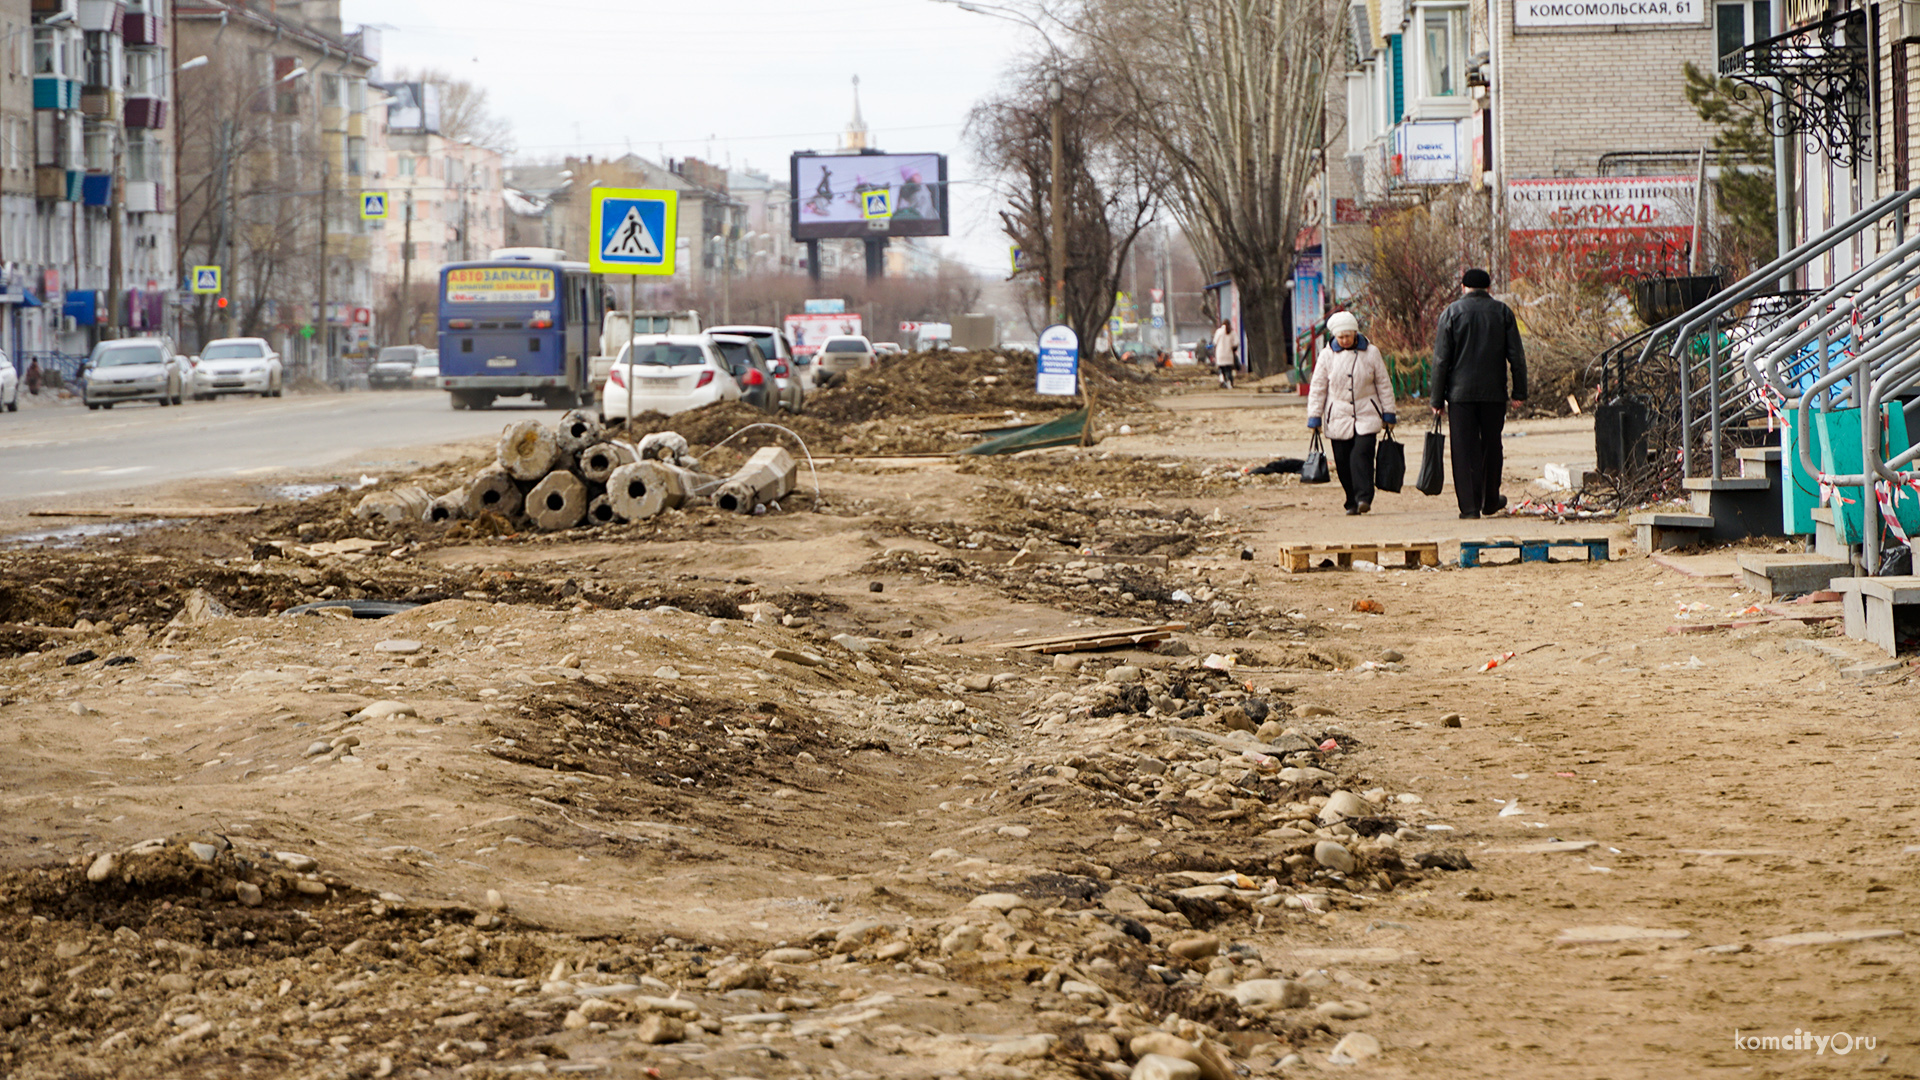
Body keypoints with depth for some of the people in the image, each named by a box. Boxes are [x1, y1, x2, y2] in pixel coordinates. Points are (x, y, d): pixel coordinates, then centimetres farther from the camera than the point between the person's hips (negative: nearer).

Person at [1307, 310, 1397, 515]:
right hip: (1338, 417, 1)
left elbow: (1384, 384, 9)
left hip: (1366, 414, -1)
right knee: (1343, 460, 0)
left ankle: (1364, 498, -19)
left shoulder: (1370, 352, 2)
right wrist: (1314, 417, 4)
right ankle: (1352, 501, 10)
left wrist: (1388, 414, 8)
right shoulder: (1327, 355, 3)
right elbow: (1317, 388, 8)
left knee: (1362, 454, -17)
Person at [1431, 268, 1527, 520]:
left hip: (1461, 392, -2)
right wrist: (1519, 392, 7)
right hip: (1494, 392, 2)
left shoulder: (1451, 313, -1)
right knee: (1491, 446, 15)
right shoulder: (1503, 312, 4)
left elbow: (1441, 359, -3)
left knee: (1464, 449, 0)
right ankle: (1491, 501, 25)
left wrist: (1438, 399, 0)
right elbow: (1516, 356, 2)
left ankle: (1469, 506, -4)